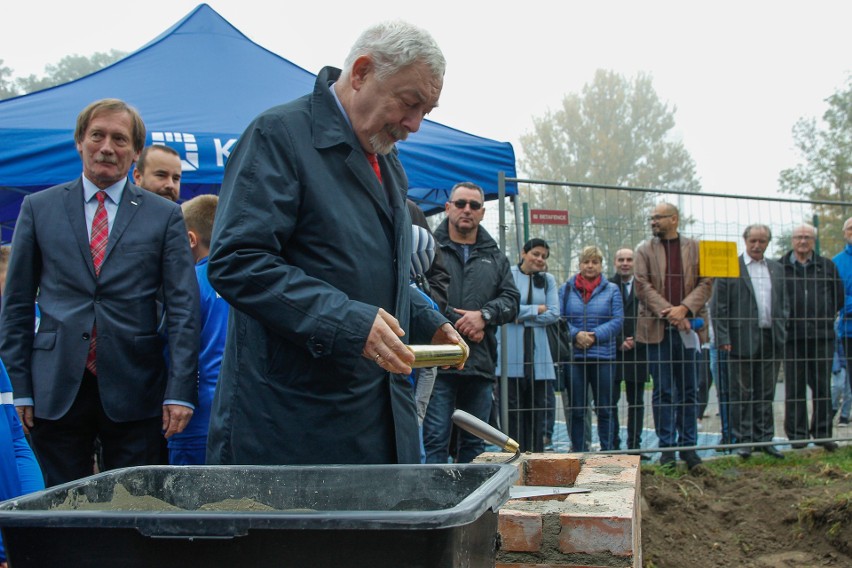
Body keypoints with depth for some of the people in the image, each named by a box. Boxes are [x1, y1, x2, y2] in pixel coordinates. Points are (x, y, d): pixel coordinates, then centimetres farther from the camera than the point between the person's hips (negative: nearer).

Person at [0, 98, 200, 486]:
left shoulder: (164, 215, 7)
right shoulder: (39, 208, 10)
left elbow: (183, 307, 2)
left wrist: (180, 390, -6)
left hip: (134, 395, -1)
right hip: (56, 391, 1)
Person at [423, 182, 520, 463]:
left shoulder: (495, 257, 19)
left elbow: (511, 300, 11)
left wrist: (485, 315, -8)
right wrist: (458, 323, -11)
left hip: (481, 365, 5)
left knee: (475, 443, 10)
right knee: (435, 440, -6)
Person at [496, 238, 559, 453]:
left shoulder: (548, 280, 13)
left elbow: (553, 314, 3)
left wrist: (522, 316, -6)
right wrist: (536, 310, -5)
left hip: (538, 352, 4)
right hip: (511, 352, -4)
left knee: (538, 407, 4)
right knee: (513, 407, -3)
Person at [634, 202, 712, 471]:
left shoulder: (695, 248, 9)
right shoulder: (645, 250, 8)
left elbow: (706, 282, 2)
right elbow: (642, 285, -2)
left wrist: (684, 309, -13)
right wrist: (667, 312, -14)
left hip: (688, 326, 1)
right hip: (658, 328, -1)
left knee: (689, 390, 5)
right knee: (663, 391, 1)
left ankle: (688, 446, 13)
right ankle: (666, 447, 8)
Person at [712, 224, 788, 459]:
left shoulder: (777, 269, 14)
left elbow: (784, 302, 18)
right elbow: (718, 306, -4)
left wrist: (781, 329, 5)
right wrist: (723, 338, -10)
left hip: (771, 341, 4)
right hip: (744, 340, -4)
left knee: (766, 393, 9)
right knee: (743, 393, 2)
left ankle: (764, 438, 16)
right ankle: (744, 439, 9)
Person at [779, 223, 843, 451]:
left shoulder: (827, 266, 10)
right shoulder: (780, 267, 3)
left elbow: (839, 297, 16)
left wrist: (825, 317, 10)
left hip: (822, 335, 2)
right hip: (793, 336, -2)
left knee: (822, 386, 4)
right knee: (795, 387, 3)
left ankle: (823, 432, 13)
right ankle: (797, 433, 10)